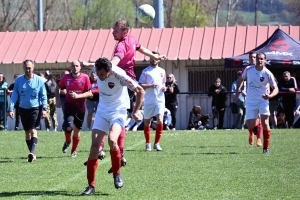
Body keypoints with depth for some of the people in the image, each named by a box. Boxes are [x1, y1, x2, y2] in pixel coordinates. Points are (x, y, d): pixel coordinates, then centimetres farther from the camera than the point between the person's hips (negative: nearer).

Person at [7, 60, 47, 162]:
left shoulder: (39, 80, -5)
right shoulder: (19, 80, 0)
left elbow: (43, 95, -2)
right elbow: (14, 95, 2)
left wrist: (44, 108, -12)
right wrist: (11, 108, -7)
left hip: (36, 108, -4)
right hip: (23, 109, 4)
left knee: (33, 130, -17)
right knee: (27, 132, 9)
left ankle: (32, 153, -28)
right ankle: (32, 154, 18)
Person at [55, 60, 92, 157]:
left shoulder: (85, 78, -7)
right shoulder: (66, 77, -2)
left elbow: (89, 93, -6)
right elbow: (58, 87, 14)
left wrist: (78, 96, -19)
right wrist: (58, 100, 4)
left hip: (80, 107, 0)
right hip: (69, 106, 0)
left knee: (77, 130, 9)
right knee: (69, 127, -21)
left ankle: (74, 151, 27)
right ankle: (67, 142, 11)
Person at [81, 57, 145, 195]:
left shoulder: (119, 75, -26)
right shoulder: (97, 70, -12)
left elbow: (140, 91, -17)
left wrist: (135, 112, -16)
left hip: (118, 111, -5)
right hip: (102, 110, 5)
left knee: (112, 140, -29)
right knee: (94, 145, -7)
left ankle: (117, 174, -3)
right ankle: (91, 185, 0)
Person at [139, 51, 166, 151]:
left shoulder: (162, 71, 13)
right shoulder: (146, 71, 0)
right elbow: (140, 85, -6)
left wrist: (164, 87, 5)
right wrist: (151, 85, -19)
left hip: (160, 99, 2)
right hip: (148, 101, -2)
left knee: (160, 121, -14)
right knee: (147, 122, 7)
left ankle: (157, 143, -5)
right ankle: (148, 143, 22)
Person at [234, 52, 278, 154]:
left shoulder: (267, 73, -12)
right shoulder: (248, 69, -4)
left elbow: (275, 88, -9)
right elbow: (241, 79, 15)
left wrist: (270, 95, -29)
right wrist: (237, 93, 10)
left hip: (263, 100, -2)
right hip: (250, 101, 2)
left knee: (265, 123, -17)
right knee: (250, 125, -2)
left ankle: (266, 147, -6)